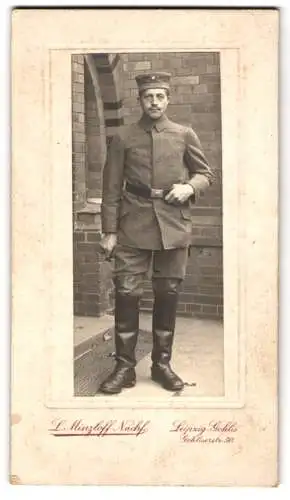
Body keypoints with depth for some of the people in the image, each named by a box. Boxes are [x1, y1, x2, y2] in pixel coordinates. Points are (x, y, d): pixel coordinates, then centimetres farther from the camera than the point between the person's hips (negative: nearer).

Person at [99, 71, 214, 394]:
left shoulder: (185, 135, 7)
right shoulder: (123, 138, 5)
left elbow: (206, 173, 14)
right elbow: (111, 189, 4)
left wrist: (189, 187, -8)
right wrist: (109, 231, -2)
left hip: (173, 226, 1)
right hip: (133, 226, -1)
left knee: (168, 294, 7)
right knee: (126, 293, -4)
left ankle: (162, 363, 21)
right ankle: (124, 366, 8)